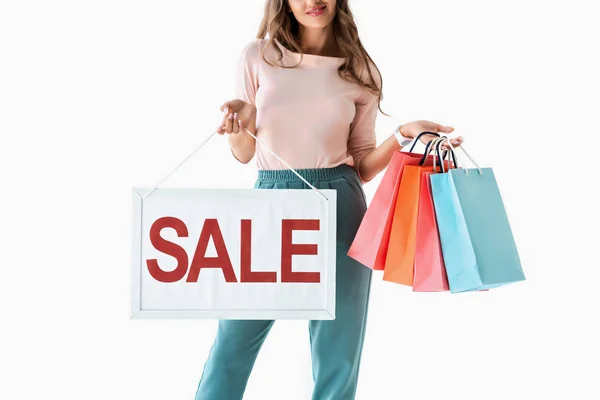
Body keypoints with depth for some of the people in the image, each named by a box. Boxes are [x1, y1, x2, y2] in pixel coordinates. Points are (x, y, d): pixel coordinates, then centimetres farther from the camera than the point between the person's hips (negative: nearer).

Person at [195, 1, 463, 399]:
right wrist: (240, 124, -13)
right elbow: (243, 154, 8)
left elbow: (362, 166, 8)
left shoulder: (360, 71, 5)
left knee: (337, 353, 4)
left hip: (339, 208, 1)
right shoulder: (258, 57, 3)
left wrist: (402, 135, -9)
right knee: (234, 342, 2)